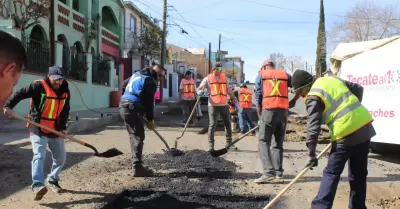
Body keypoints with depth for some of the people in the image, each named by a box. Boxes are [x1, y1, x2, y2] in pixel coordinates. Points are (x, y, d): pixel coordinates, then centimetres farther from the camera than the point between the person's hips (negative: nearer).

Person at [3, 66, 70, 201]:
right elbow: (20, 93, -17)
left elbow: (65, 110, 4)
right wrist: (8, 106, -30)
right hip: (38, 129, -6)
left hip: (55, 130, 6)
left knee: (61, 157, 12)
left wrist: (62, 127, -6)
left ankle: (53, 180, 30)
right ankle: (37, 185, -26)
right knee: (39, 155, -18)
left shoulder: (65, 91, 3)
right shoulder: (39, 86, -13)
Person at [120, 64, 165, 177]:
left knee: (134, 136, 16)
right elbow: (149, 102, -11)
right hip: (133, 108, -10)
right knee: (138, 137, -7)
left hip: (124, 105, 10)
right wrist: (150, 119, -2)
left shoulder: (137, 74, 17)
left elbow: (124, 84, 27)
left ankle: (137, 165, 22)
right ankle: (137, 168, -8)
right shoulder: (150, 82, -10)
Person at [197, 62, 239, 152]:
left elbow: (228, 90, 20)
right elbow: (199, 88, 0)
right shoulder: (208, 78, 2)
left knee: (228, 124, 10)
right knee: (212, 125, -7)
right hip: (213, 105, -4)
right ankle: (210, 145, -1)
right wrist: (200, 92, -24)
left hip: (224, 105, 4)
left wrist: (235, 100, 18)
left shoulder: (224, 77, 13)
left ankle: (229, 143, 22)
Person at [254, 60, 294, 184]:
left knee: (263, 142, 0)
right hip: (283, 110, 4)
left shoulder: (261, 75, 11)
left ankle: (269, 172, -12)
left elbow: (258, 97, 6)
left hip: (269, 110, -3)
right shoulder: (285, 75, 17)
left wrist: (260, 116, 12)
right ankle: (278, 173, 10)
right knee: (278, 144, 12)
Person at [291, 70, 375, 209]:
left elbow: (313, 127, -11)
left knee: (331, 173, 1)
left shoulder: (313, 97, -7)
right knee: (359, 174, 15)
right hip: (365, 126, 8)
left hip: (346, 134, -8)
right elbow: (358, 89, 22)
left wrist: (311, 154, -8)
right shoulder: (332, 79, 16)